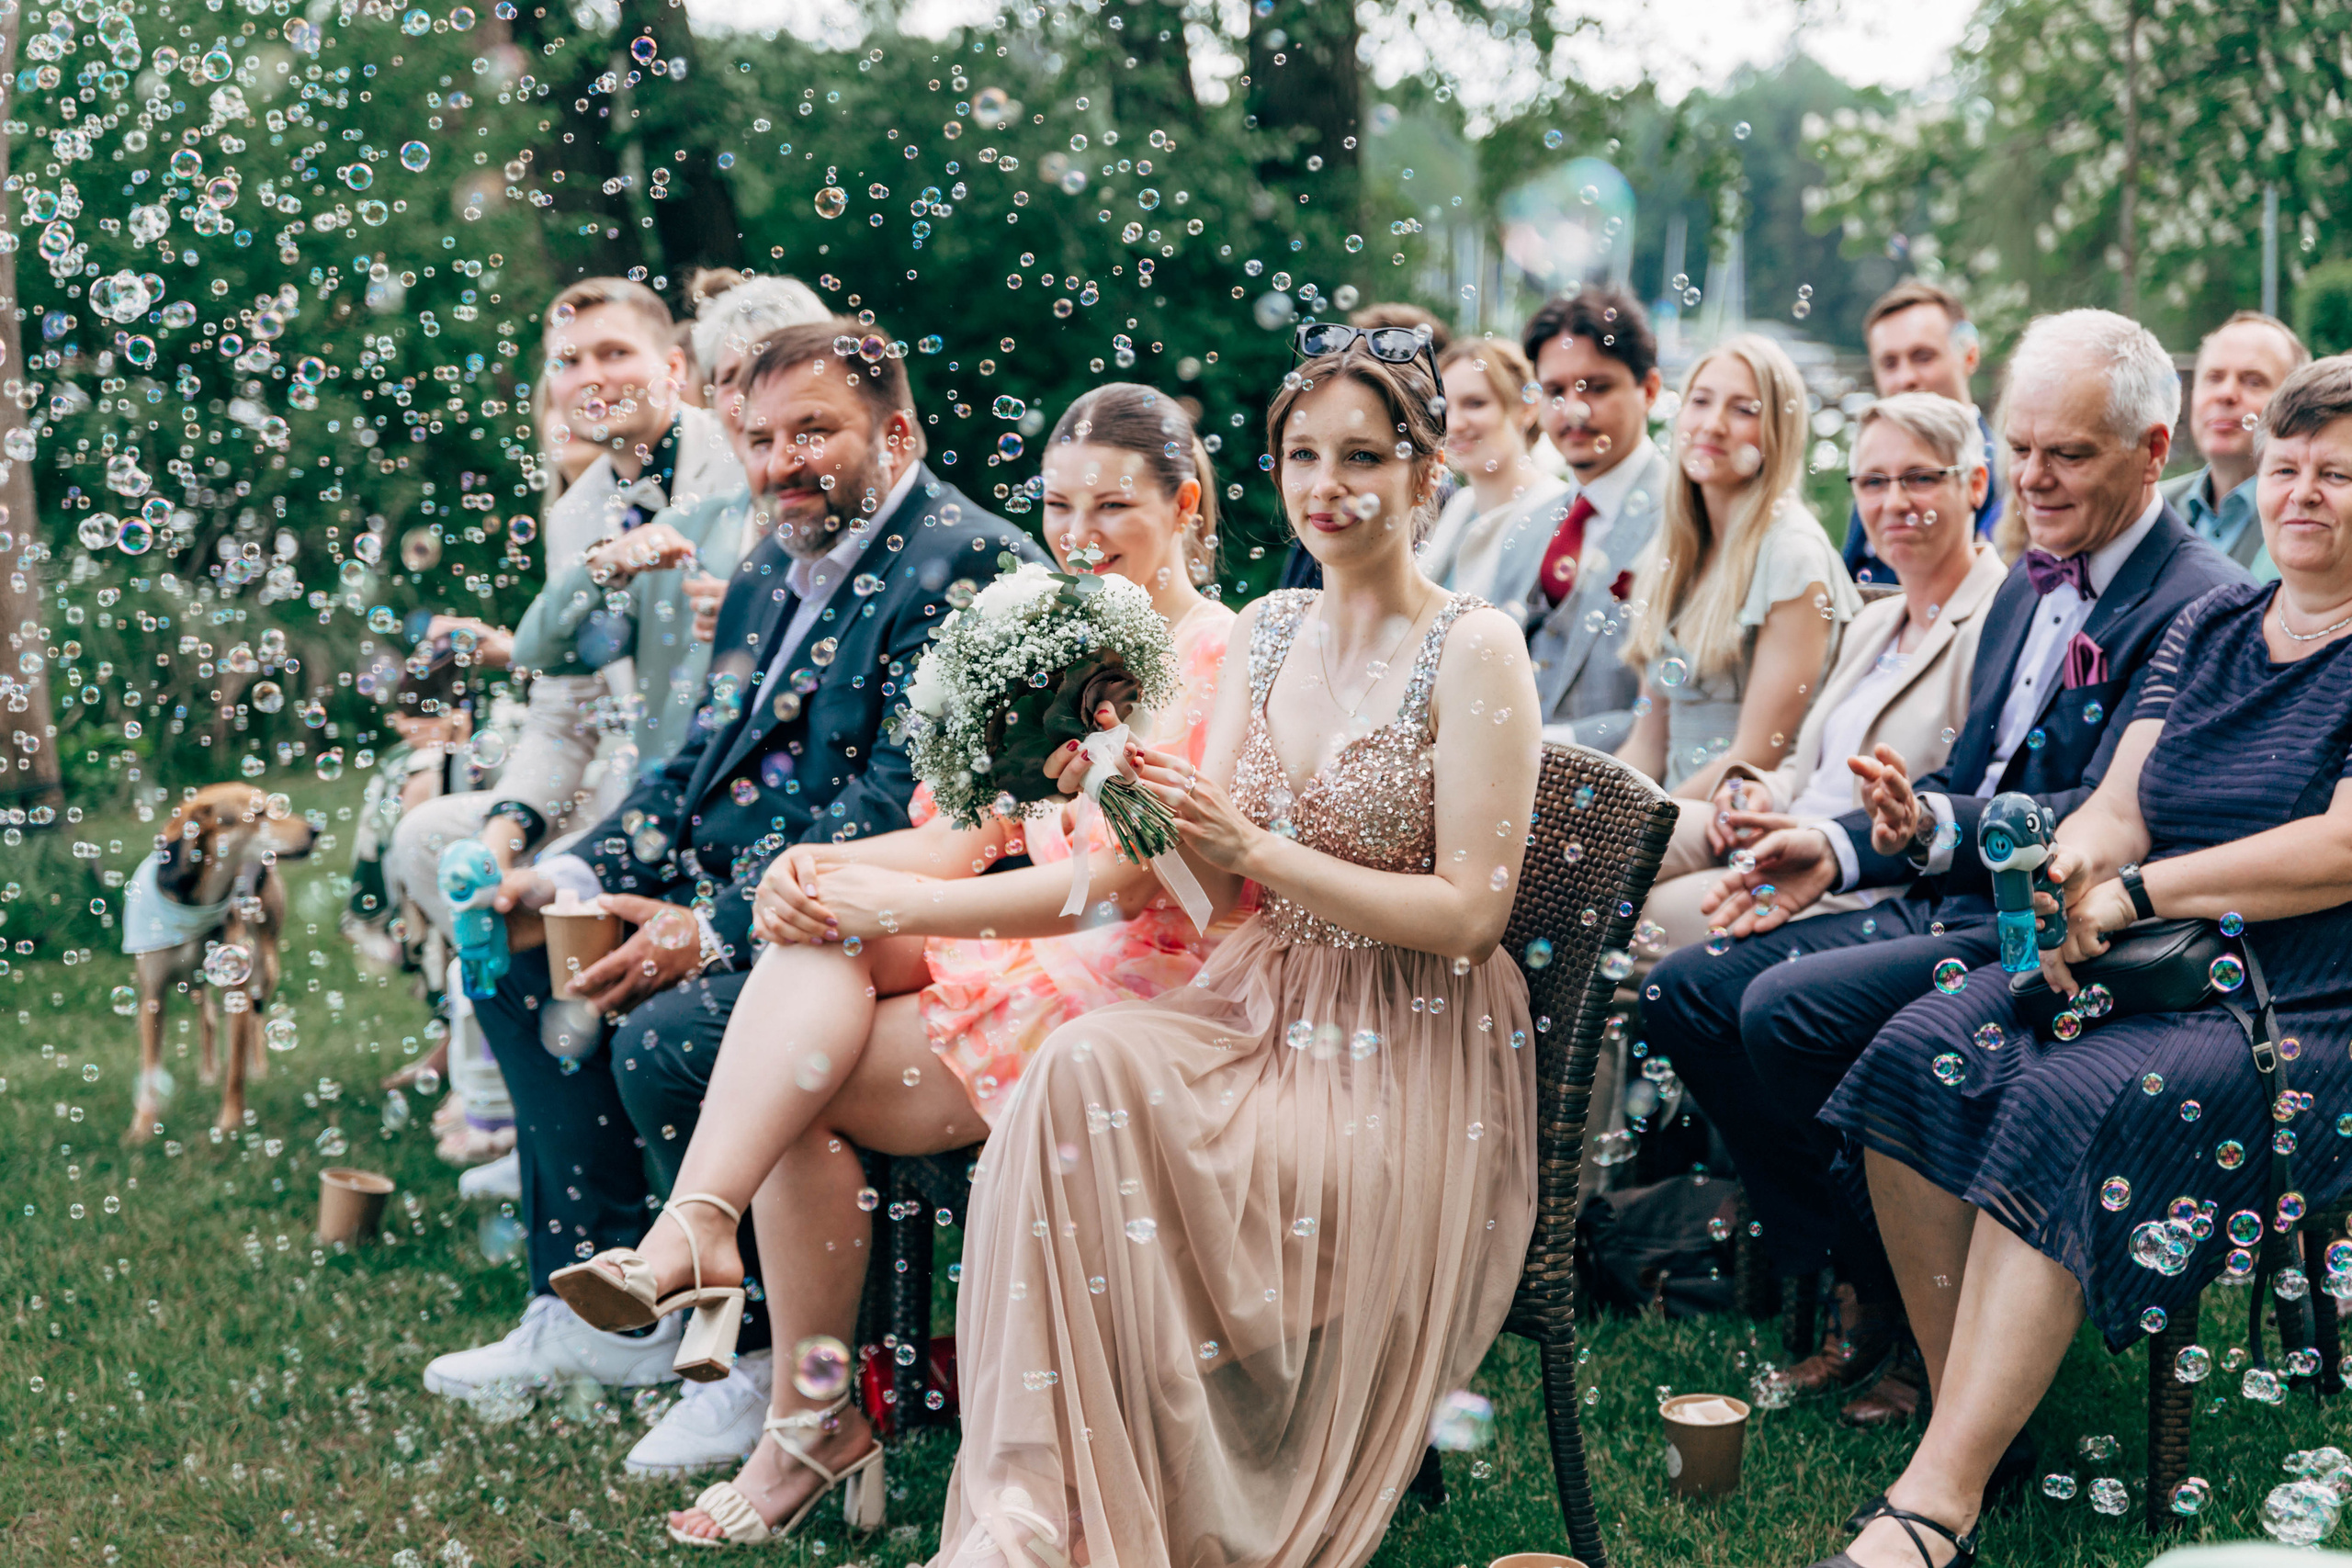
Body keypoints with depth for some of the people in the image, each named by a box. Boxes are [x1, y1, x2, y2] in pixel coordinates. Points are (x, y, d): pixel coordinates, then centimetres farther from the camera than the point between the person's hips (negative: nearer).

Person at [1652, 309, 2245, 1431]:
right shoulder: (2029, 587, 16)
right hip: (1959, 906, 9)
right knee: (1684, 991, -2)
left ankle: (1922, 1300, -6)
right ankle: (1859, 1283, 0)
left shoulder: (2198, 606, -13)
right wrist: (1838, 850, 3)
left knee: (1790, 1009, -27)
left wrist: (1935, 828, -36)